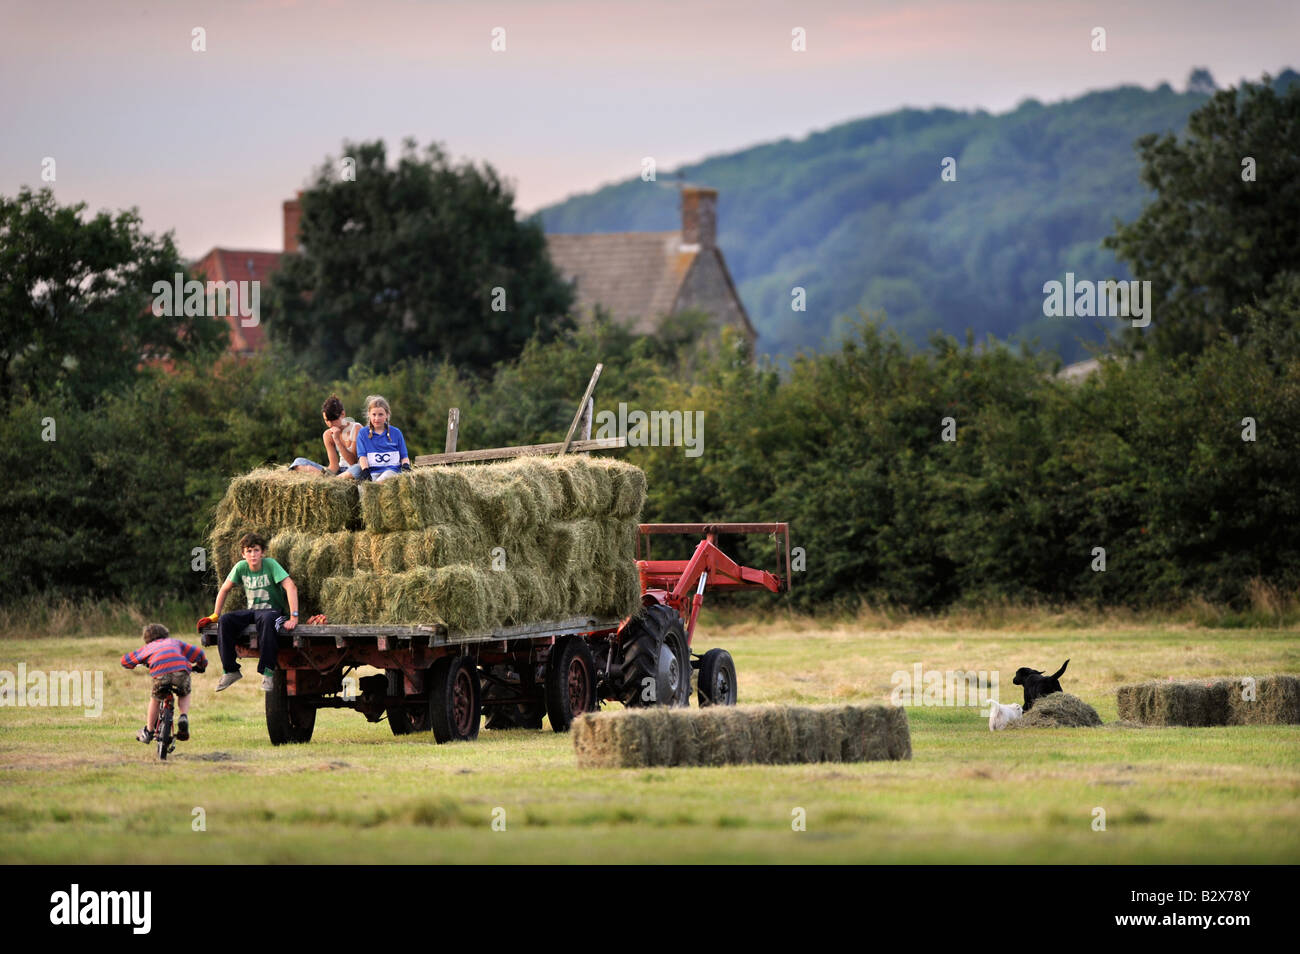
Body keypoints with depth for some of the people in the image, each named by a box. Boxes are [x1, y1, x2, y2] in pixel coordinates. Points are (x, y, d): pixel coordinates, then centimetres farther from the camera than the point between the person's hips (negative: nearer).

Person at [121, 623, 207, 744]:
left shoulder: (148, 647, 33)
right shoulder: (174, 642, 35)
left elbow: (125, 661, 39)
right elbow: (197, 653, 28)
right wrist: (201, 666, 48)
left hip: (160, 672, -1)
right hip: (181, 670, 1)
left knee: (155, 700, 25)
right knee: (184, 695, 29)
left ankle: (148, 732, 31)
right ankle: (184, 718, 4)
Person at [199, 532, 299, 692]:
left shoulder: (270, 564, -15)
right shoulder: (241, 567, -3)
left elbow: (291, 587, -24)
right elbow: (224, 589, 11)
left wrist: (293, 617, -33)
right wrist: (215, 615, 7)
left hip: (274, 611, -5)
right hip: (252, 611, 5)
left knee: (266, 619, -40)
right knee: (225, 620, -22)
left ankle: (267, 672, -37)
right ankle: (230, 671, -14)